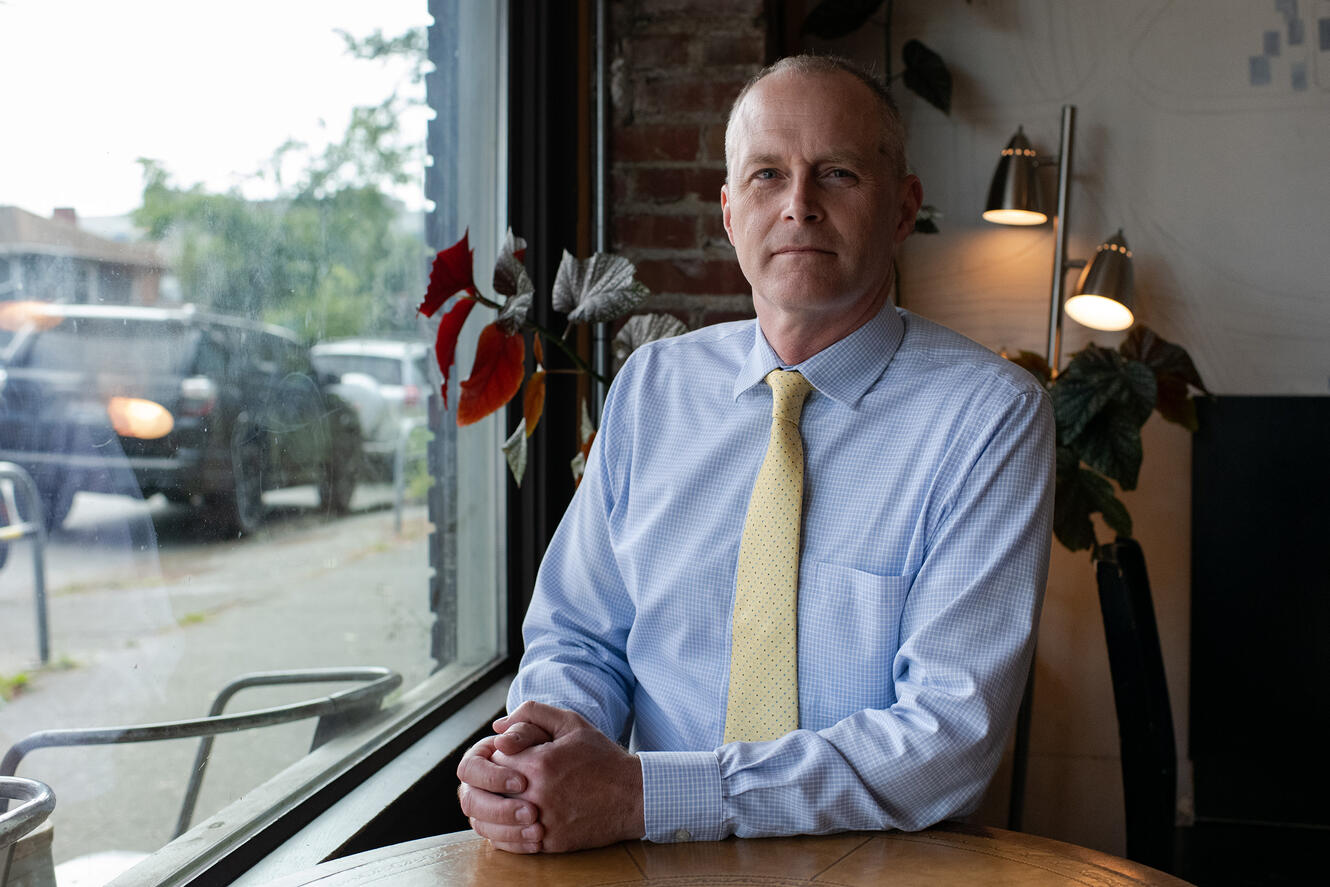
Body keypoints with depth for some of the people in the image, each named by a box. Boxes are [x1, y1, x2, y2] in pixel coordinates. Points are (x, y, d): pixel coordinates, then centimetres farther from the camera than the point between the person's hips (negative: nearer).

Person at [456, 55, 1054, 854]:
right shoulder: (648, 388, 5)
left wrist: (646, 794, -22)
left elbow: (953, 733, -16)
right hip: (663, 871, 2)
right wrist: (529, 751, -14)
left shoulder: (992, 413, -9)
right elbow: (578, 637, 10)